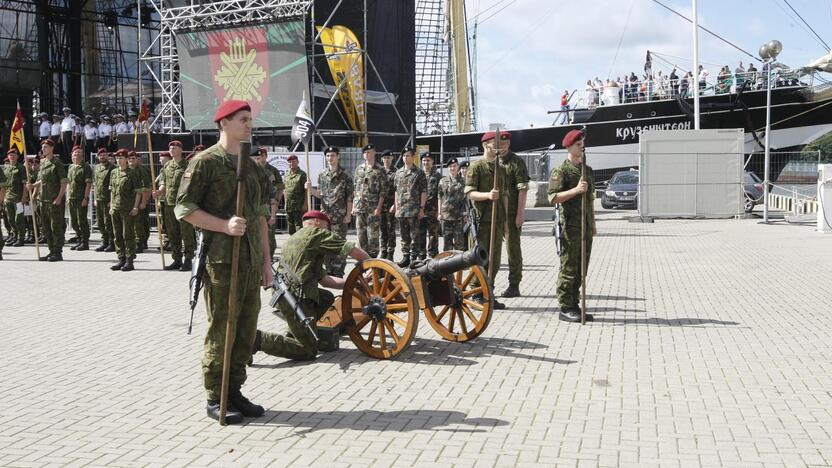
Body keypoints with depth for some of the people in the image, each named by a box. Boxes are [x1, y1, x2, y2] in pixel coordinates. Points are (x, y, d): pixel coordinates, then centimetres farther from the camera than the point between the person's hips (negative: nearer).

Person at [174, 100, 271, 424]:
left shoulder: (251, 166, 17)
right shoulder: (204, 162, -5)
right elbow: (184, 208, -10)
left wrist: (266, 259, 15)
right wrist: (224, 225, -20)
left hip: (251, 260, 7)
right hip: (221, 259, -7)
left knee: (246, 328, 9)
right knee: (221, 330, -2)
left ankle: (235, 392, 21)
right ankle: (215, 399, 9)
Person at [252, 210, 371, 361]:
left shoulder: (292, 238, 29)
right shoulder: (316, 233, 2)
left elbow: (323, 278, 26)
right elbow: (354, 251, -2)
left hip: (282, 291, 9)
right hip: (295, 295, -9)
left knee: (328, 298, 27)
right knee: (308, 351, -5)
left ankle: (293, 333, 20)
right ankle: (259, 339, -15)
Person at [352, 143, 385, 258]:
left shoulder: (379, 171, -2)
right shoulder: (359, 169, 13)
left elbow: (382, 192, -5)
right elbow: (355, 188, 15)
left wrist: (378, 208, -13)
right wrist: (353, 206, 9)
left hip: (373, 209, -4)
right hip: (359, 208, 5)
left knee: (373, 234, -2)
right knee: (361, 234, 7)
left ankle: (373, 257, 5)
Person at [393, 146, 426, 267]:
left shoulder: (419, 173, -1)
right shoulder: (398, 173, 14)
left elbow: (424, 192, -4)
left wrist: (421, 208, -10)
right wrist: (396, 206, 12)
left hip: (414, 210, -5)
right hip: (401, 209, 5)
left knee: (414, 235, -3)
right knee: (404, 236, 9)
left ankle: (414, 258, 1)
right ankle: (405, 257, 15)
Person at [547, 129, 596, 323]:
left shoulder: (588, 170, 16)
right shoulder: (560, 171, -7)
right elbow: (553, 197, -16)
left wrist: (593, 225, 20)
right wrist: (576, 190, -25)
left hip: (586, 227, 7)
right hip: (570, 227, -7)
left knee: (581, 269, 9)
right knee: (568, 269, -4)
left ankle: (574, 305, 17)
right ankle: (565, 309, 1)